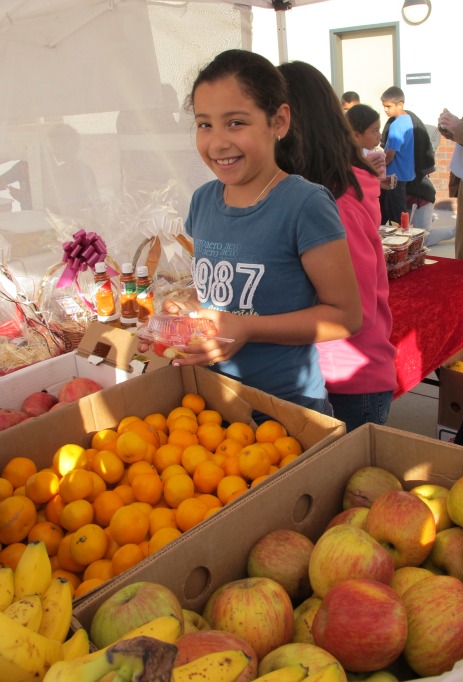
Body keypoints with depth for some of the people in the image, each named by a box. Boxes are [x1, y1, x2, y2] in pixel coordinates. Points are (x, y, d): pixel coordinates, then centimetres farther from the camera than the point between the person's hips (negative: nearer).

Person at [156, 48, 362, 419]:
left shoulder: (305, 205, -18)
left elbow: (346, 315, -16)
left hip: (288, 402, -6)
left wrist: (246, 328, -24)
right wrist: (182, 313, -5)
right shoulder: (203, 200, 1)